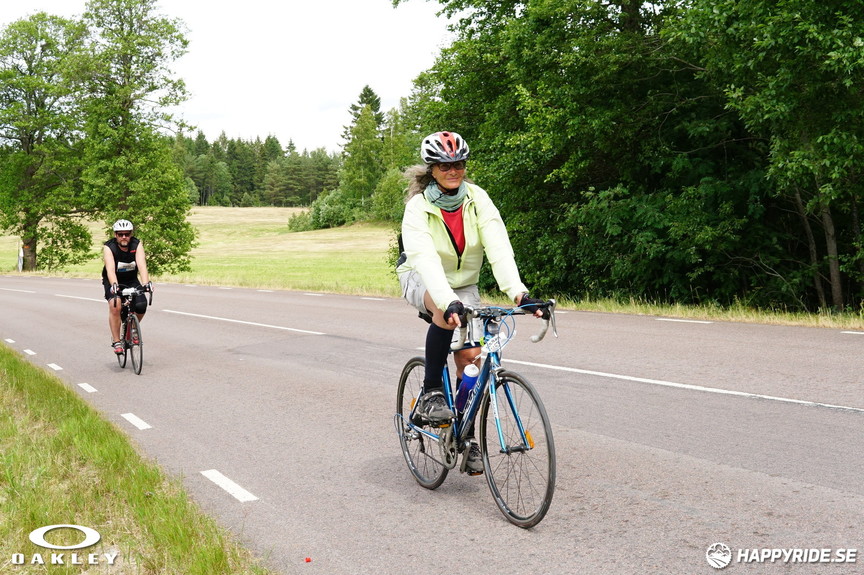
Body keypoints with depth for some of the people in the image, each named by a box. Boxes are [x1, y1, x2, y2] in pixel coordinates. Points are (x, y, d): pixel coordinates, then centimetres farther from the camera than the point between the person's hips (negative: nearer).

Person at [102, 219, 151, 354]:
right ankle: (116, 341, -18)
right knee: (115, 305, -28)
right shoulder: (109, 247, -22)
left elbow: (142, 265, -31)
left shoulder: (137, 245, -17)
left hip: (131, 280, 2)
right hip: (113, 282, -2)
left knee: (141, 306, -18)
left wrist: (146, 283, -48)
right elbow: (110, 269, -37)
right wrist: (114, 285, -54)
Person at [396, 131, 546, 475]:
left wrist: (518, 292, -43)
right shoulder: (418, 207, -23)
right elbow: (425, 260, -38)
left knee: (469, 356, -11)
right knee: (445, 312, -37)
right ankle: (431, 392, -19)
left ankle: (467, 437, 8)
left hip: (464, 284, 3)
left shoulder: (477, 199, -16)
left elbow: (499, 248, -27)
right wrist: (448, 302, -54)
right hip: (422, 281, -3)